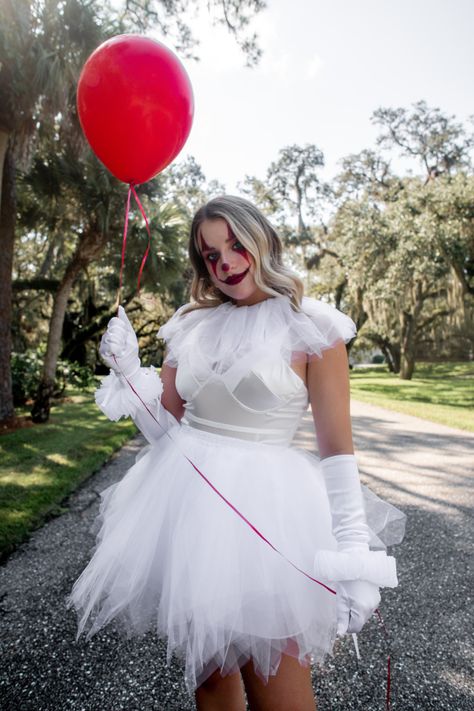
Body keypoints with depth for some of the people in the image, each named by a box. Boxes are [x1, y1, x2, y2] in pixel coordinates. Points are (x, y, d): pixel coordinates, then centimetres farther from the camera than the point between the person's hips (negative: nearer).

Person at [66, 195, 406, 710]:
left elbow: (337, 448, -8)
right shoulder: (191, 326, 7)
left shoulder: (311, 327, -6)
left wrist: (354, 552, -12)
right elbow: (167, 427, 9)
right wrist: (128, 371, -5)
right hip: (187, 506, 5)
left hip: (266, 509, -4)